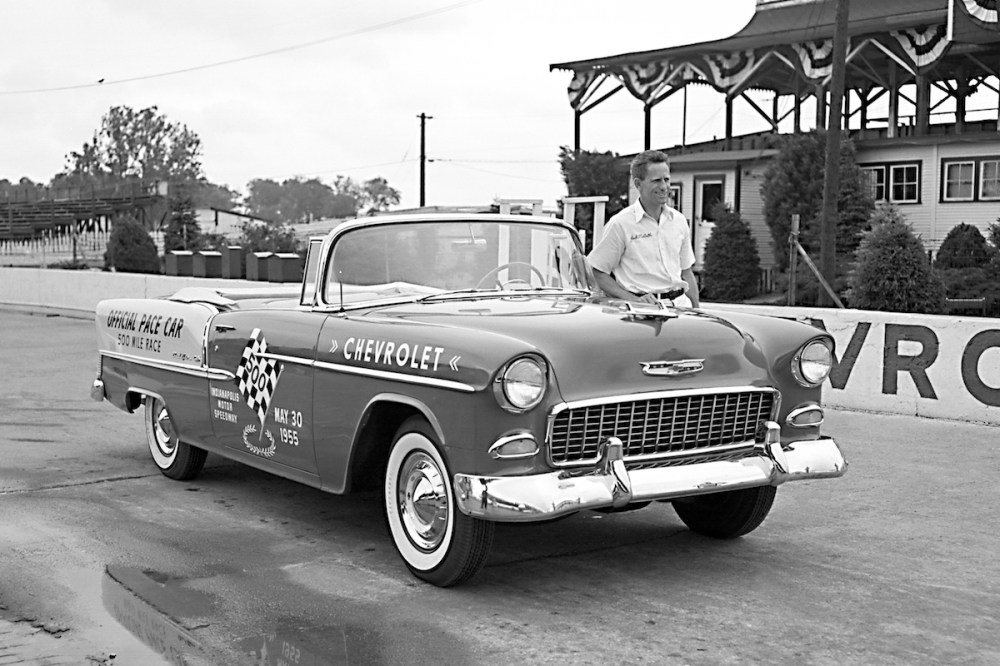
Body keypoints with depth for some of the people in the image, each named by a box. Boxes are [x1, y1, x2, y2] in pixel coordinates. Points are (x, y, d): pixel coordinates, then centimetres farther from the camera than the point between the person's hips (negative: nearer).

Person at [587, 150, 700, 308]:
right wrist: (634, 299, -12)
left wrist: (697, 311, 13)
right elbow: (598, 274, -3)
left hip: (680, 303, 4)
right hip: (643, 307, -4)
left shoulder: (679, 220, 14)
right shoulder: (620, 224, -3)